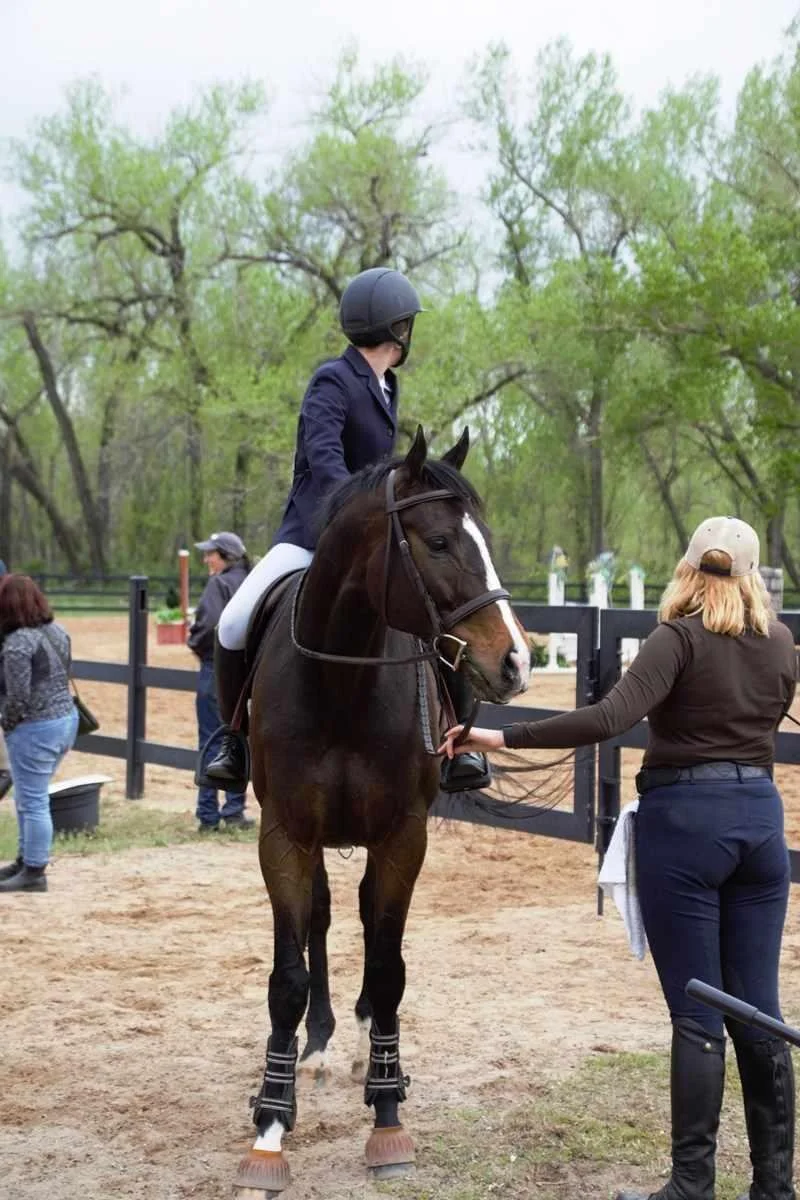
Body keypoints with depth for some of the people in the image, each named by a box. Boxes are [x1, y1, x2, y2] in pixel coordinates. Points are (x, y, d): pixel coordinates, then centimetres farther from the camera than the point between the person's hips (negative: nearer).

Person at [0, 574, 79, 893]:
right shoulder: (57, 631, 6)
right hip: (66, 719, 9)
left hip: (34, 729, -9)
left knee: (32, 802, 1)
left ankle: (34, 872, 8)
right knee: (28, 798, 22)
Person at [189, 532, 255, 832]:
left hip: (217, 669, -6)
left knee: (211, 742, 0)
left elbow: (209, 623, -23)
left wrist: (195, 643, -7)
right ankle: (234, 810, 15)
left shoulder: (219, 584, -12)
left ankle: (208, 815, 3)